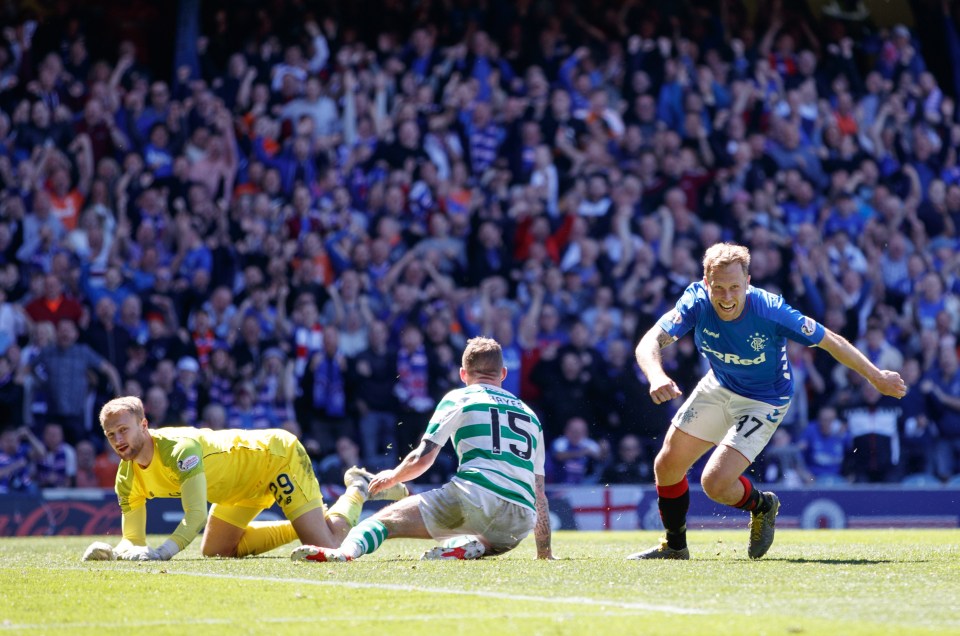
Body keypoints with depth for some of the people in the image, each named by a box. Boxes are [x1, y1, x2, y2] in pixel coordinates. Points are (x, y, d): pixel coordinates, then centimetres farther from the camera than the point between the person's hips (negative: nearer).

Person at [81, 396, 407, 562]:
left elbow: (196, 516, -43)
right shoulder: (128, 477, -12)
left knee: (327, 546, -15)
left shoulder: (179, 449, -36)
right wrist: (111, 551, -32)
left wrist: (161, 552, -57)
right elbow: (135, 541, -9)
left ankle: (360, 489, 15)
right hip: (244, 486, 8)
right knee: (216, 551, 12)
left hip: (278, 454, -8)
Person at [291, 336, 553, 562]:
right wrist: (544, 551, 39)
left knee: (385, 520, -2)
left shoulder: (458, 399, 16)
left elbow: (422, 459, 8)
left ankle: (348, 550, -38)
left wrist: (391, 477, 29)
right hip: (518, 527, 4)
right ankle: (466, 547, -6)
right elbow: (539, 494, 29)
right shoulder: (530, 415, 29)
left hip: (476, 494, -4)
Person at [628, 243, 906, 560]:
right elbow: (649, 343, -33)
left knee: (715, 483, -18)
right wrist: (656, 376, -55)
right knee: (666, 467, 5)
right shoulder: (697, 301, -25)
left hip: (764, 401, -4)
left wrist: (876, 377, -13)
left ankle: (762, 505, 17)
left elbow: (831, 342, -20)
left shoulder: (770, 311, -32)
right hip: (718, 387, 4)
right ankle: (674, 546, 30)